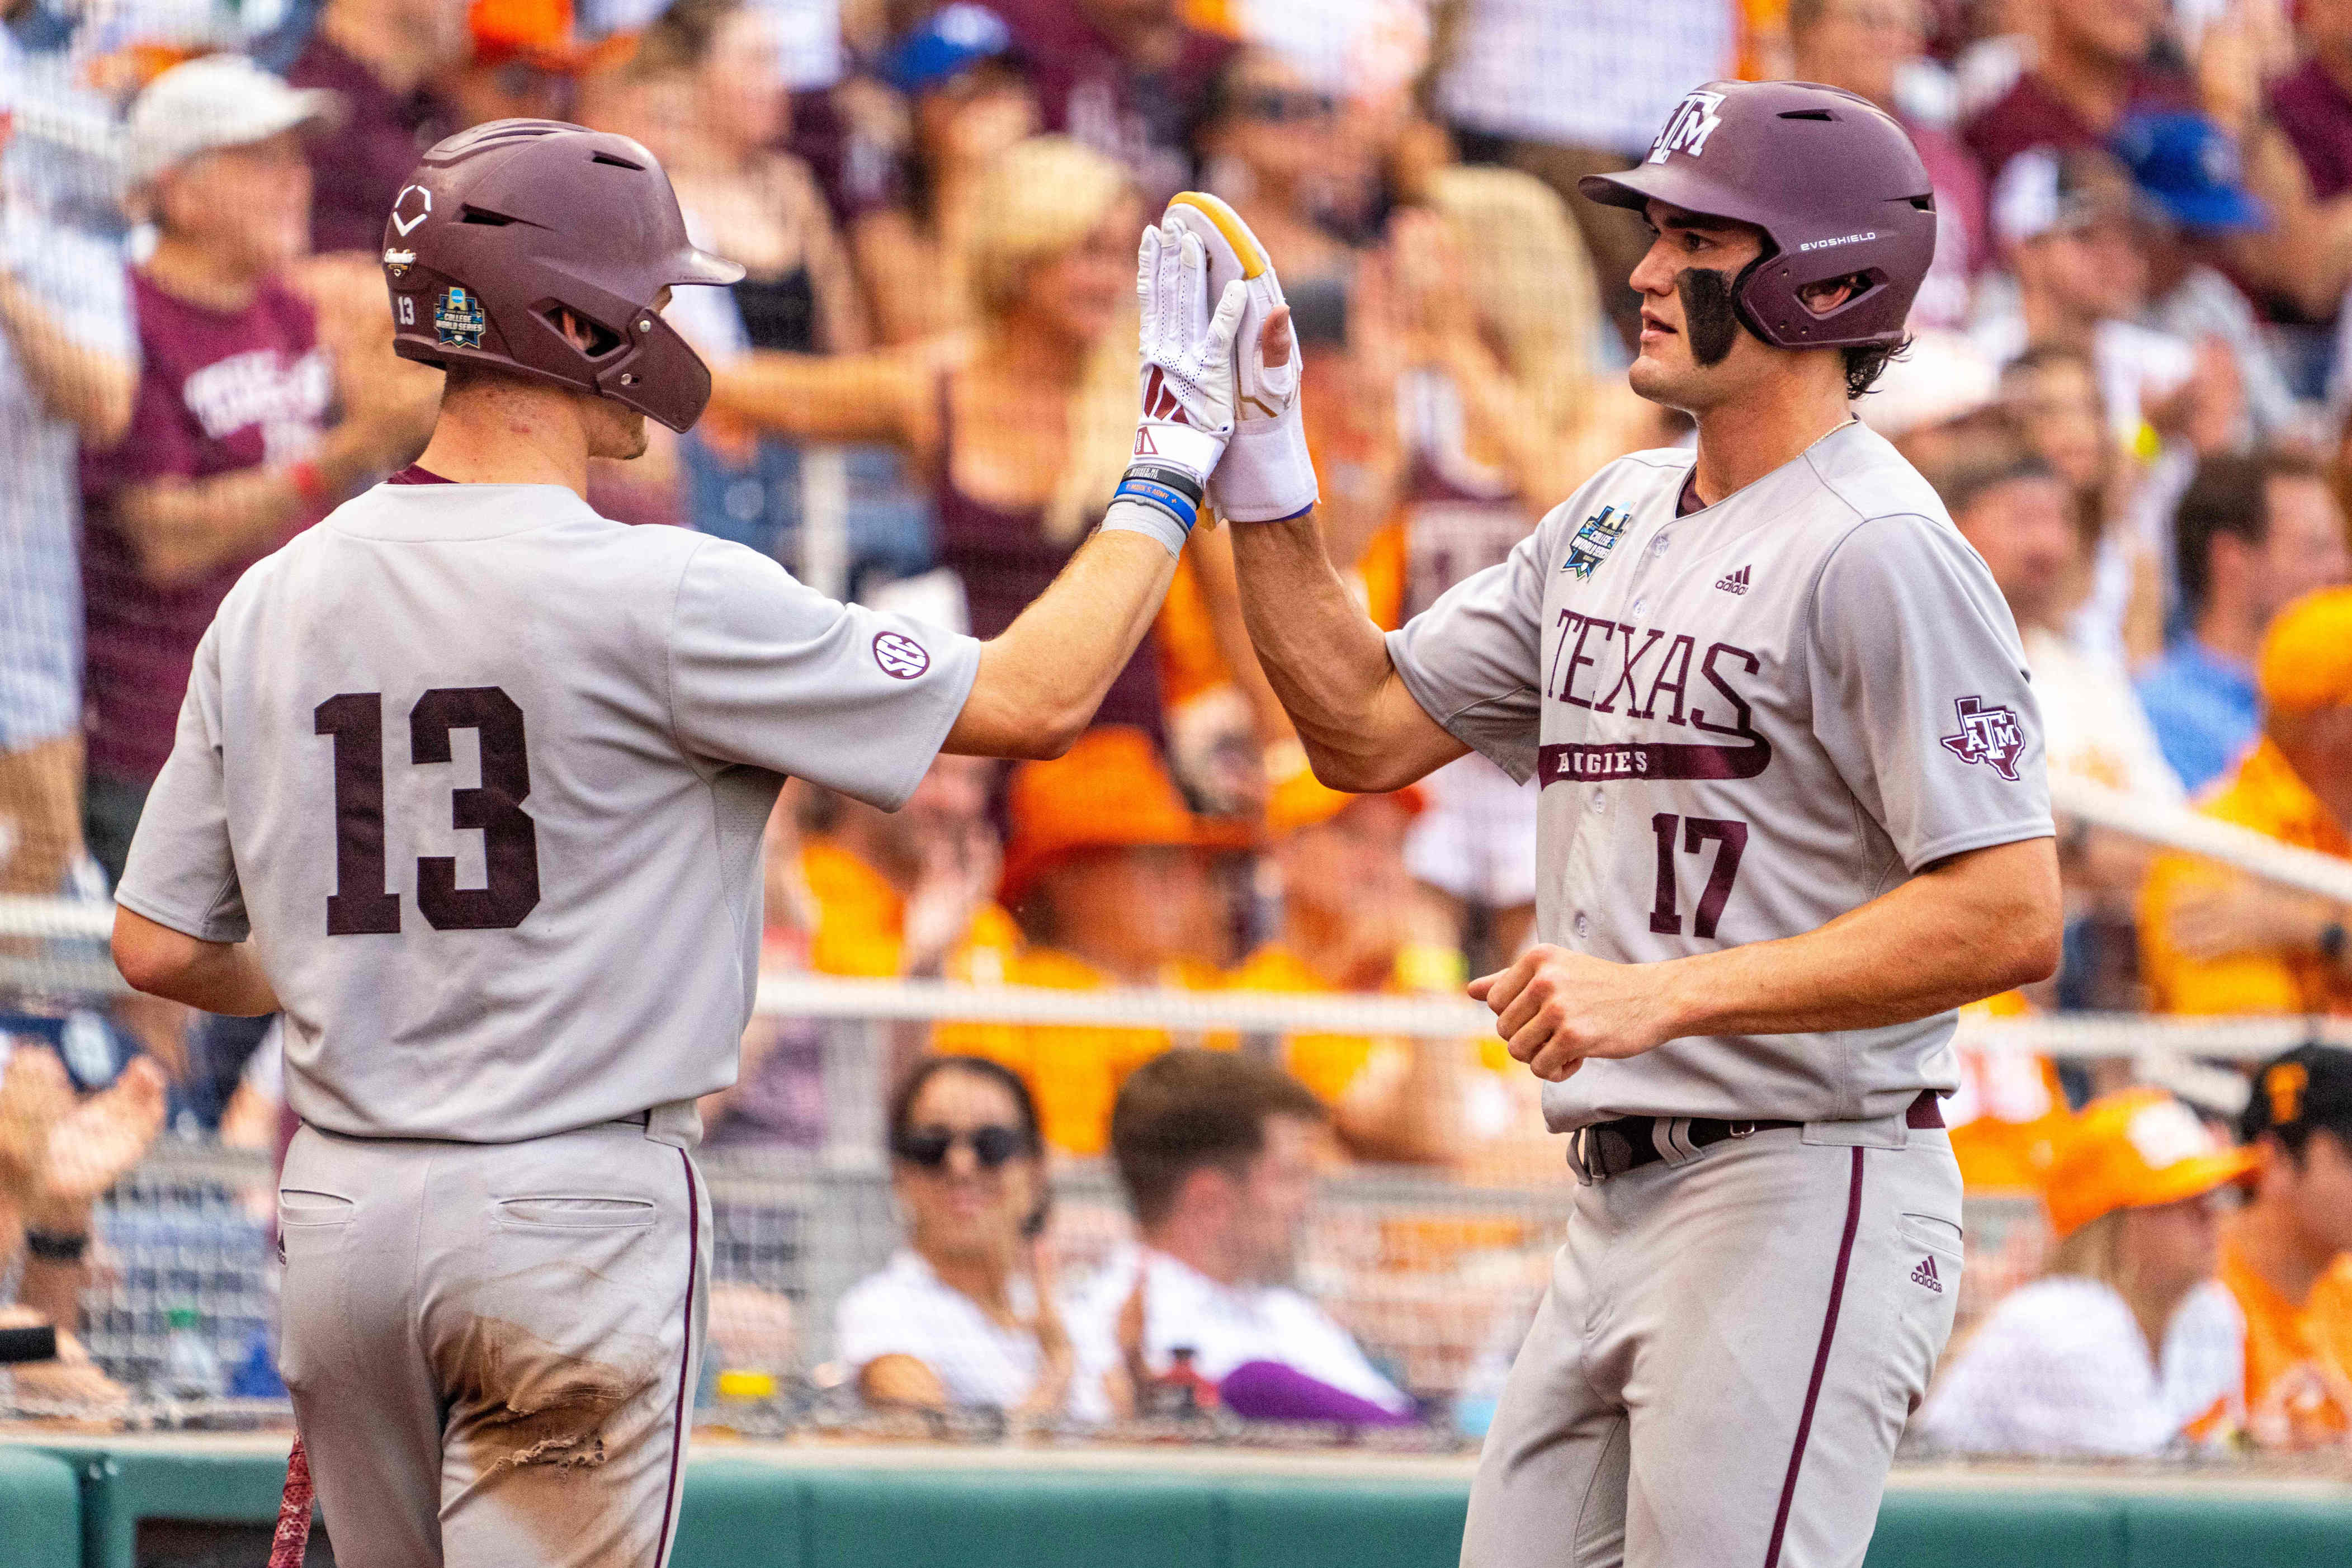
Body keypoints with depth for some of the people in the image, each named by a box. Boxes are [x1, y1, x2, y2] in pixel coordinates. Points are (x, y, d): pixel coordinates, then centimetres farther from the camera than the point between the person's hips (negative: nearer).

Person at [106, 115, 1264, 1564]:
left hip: (340, 1214, 6)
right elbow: (1034, 699, -10)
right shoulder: (657, 598, -13)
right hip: (574, 1213, -6)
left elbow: (159, 948, 8)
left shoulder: (272, 603, 4)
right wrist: (1174, 469, 1)